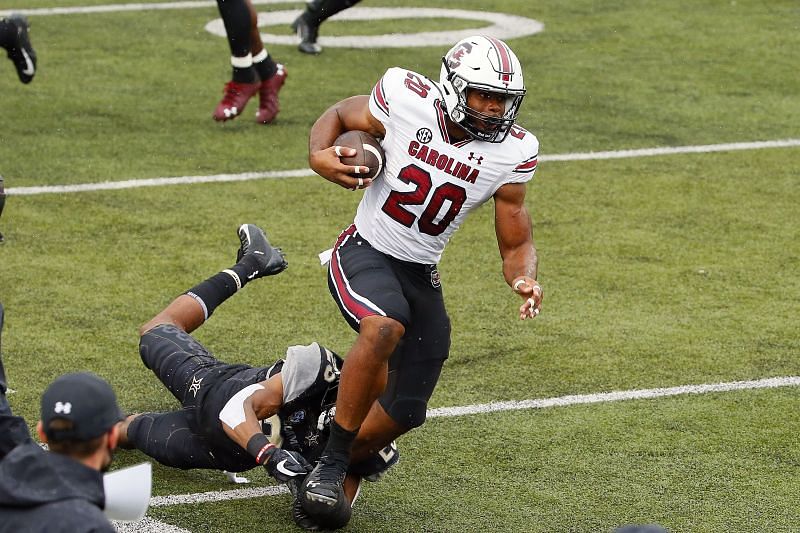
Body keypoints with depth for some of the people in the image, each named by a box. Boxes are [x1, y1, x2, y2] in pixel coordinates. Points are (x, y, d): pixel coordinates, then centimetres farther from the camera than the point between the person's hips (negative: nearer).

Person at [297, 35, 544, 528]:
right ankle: (329, 465, -23)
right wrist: (318, 155, -19)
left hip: (421, 275, 5)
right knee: (386, 327, -36)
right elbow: (338, 115, 3)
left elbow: (517, 244, -2)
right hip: (364, 252, -4)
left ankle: (328, 473, 32)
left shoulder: (511, 153, -10)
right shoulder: (406, 103, -17)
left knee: (404, 411, 4)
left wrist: (525, 281, -25)